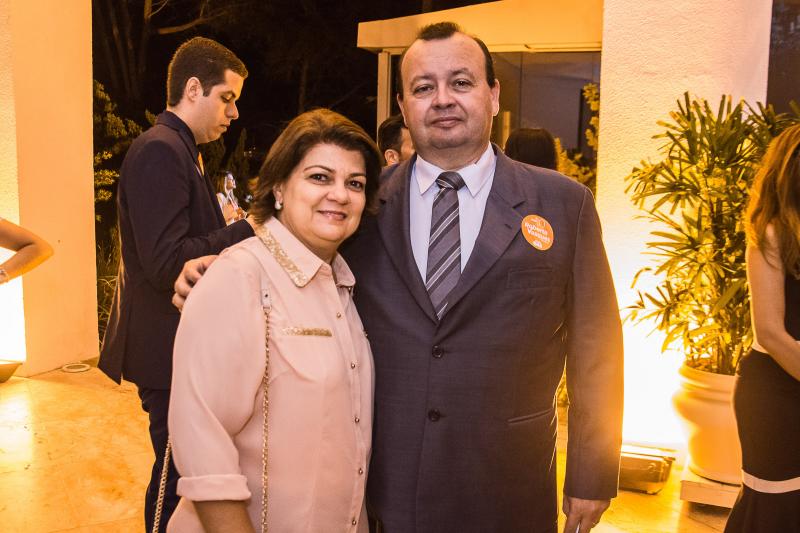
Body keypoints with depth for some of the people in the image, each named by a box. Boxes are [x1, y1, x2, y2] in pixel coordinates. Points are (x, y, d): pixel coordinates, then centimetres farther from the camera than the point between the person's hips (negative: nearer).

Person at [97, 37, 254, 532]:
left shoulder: (179, 150, 15)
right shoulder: (160, 150, -17)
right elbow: (166, 263, -25)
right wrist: (249, 228, -21)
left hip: (183, 346, 10)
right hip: (171, 349, -10)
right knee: (178, 478, 2)